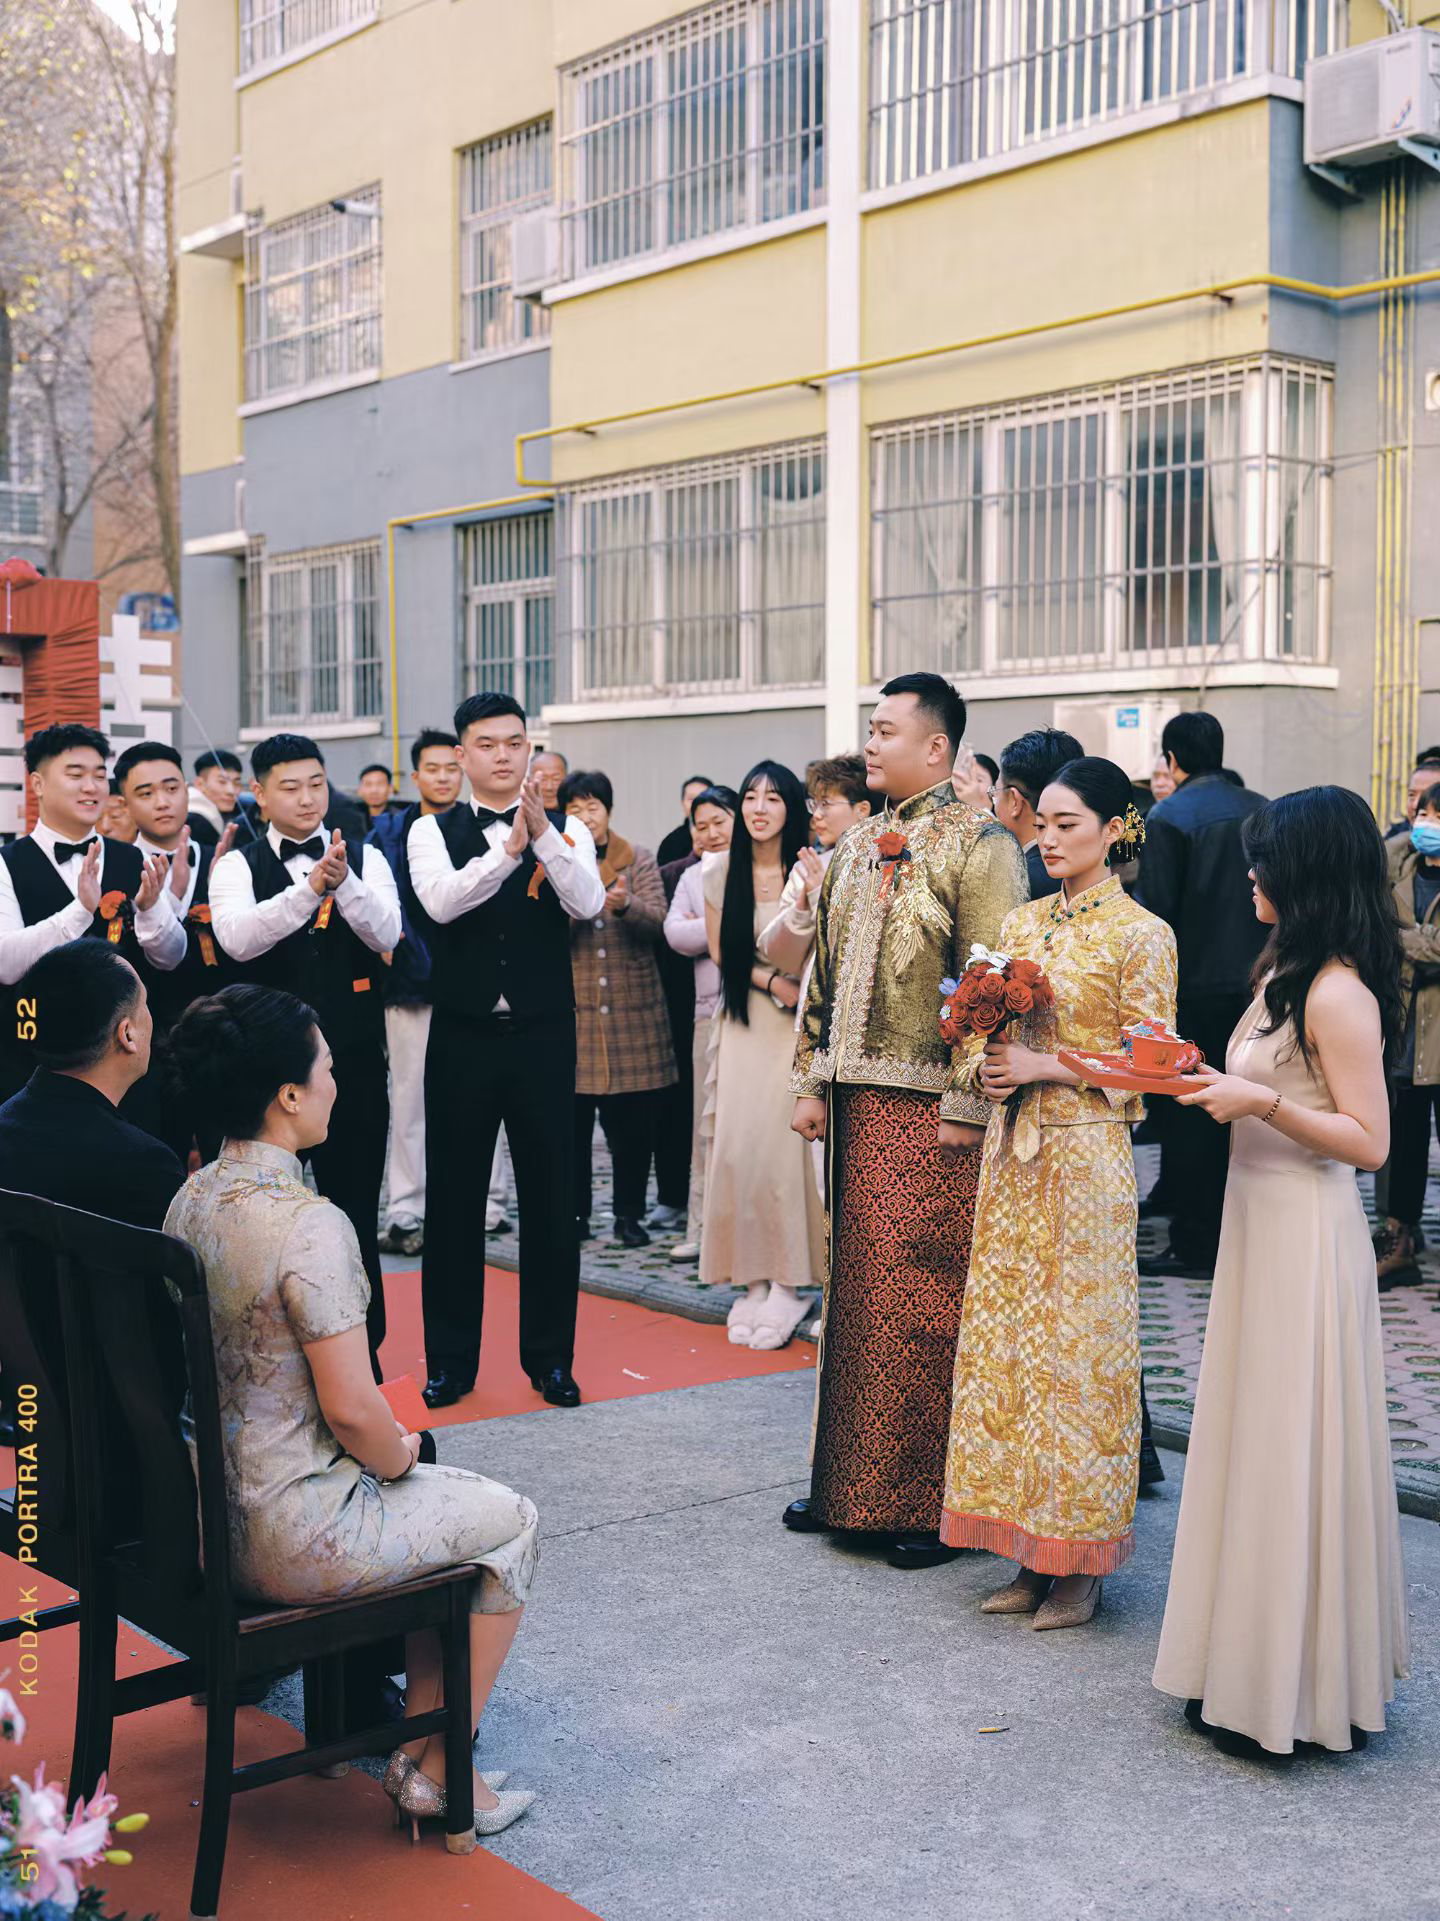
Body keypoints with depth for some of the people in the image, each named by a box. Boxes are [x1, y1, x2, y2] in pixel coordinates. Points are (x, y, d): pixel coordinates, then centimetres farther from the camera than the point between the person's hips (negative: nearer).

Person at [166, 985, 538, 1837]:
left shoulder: (191, 1199, 1)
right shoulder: (308, 1224, -26)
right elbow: (351, 1410, -24)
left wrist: (394, 1447, 15)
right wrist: (402, 1456, -2)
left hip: (204, 1510, 9)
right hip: (290, 1540, -8)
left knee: (422, 1479, 30)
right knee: (513, 1521, 13)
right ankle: (439, 1769, 19)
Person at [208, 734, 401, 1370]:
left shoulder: (365, 858, 4)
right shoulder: (237, 866, 0)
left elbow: (385, 935, -12)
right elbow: (238, 938, -19)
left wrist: (345, 882, -31)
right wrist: (309, 888, -34)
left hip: (354, 1058, 1)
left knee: (355, 1204, 8)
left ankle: (361, 1347, 21)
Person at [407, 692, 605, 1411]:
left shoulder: (564, 831, 3)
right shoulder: (433, 831, 3)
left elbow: (588, 901, -15)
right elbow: (441, 901, -17)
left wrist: (542, 832, -29)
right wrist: (508, 848, -31)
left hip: (542, 1036, 0)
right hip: (462, 1036, 0)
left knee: (549, 1198, 6)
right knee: (452, 1197, 7)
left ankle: (549, 1357, 20)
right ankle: (451, 1358, 19)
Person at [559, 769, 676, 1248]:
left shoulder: (639, 860, 7)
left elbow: (656, 920, -5)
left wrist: (625, 904, -25)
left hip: (633, 1008, 1)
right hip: (571, 1010, 0)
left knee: (633, 1119, 2)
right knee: (571, 1117, 0)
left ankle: (629, 1215, 14)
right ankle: (575, 1212, 14)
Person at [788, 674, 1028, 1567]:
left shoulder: (978, 843, -8)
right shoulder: (858, 846, 16)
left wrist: (968, 1103, -18)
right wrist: (813, 1081, 14)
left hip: (932, 1109, -7)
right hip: (857, 1102, 7)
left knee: (923, 1298, -3)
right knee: (857, 1289, 12)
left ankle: (932, 1502, 9)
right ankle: (855, 1483, 23)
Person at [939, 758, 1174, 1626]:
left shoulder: (1141, 934, -7)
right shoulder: (1022, 923, 12)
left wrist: (1044, 1065, -15)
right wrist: (988, 1062, -4)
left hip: (1085, 1156, -6)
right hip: (1013, 1150, 6)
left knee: (1075, 1346, -1)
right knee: (1006, 1340, 7)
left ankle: (1082, 1562, 12)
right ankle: (1032, 1552, 18)